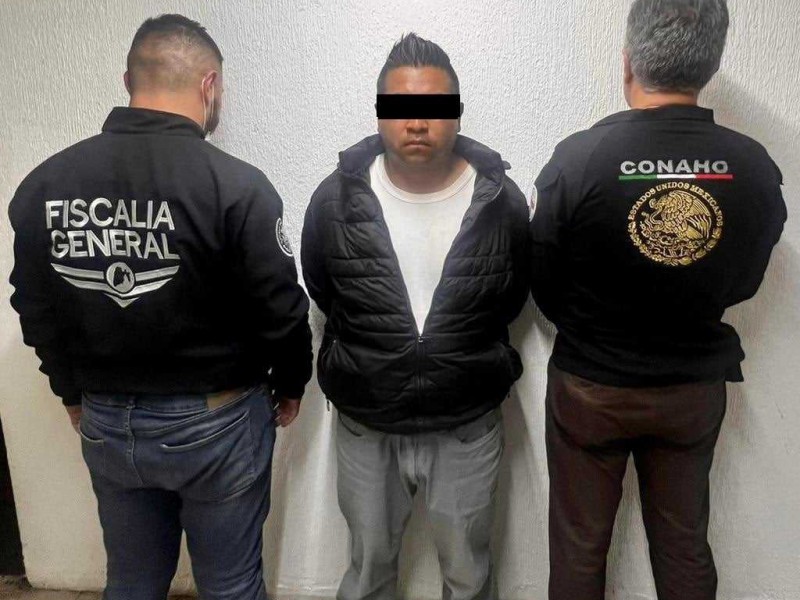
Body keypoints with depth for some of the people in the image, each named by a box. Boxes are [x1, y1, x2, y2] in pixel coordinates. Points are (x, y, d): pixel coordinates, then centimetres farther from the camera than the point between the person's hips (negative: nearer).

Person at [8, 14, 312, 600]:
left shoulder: (41, 185, -4)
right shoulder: (236, 186, -20)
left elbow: (36, 312, 6)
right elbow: (281, 310, -14)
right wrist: (291, 384, 5)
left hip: (105, 422, 5)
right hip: (216, 421, -4)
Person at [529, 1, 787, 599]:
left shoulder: (576, 158, -22)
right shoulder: (755, 167, -13)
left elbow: (543, 286, -10)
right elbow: (744, 283, 2)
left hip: (589, 387, -2)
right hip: (694, 388, 3)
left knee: (579, 549, 17)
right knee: (685, 548, 23)